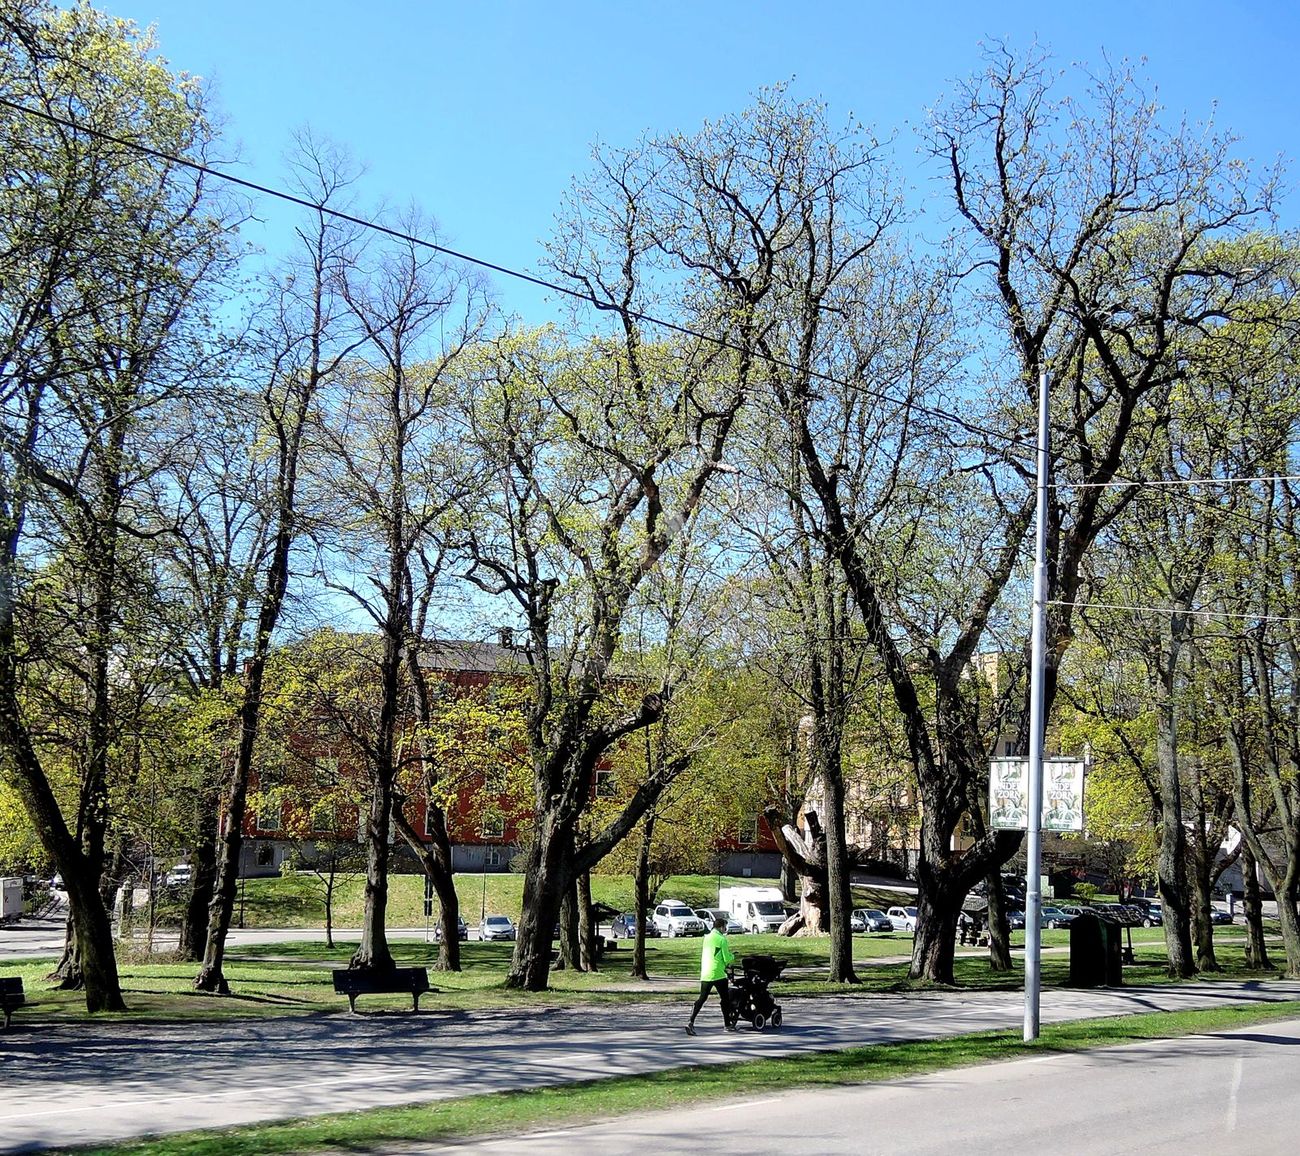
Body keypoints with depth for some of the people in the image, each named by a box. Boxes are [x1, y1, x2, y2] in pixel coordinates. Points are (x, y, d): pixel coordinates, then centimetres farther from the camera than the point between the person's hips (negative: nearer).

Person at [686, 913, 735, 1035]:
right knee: (724, 999, 10)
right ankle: (728, 1024, 18)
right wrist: (732, 957, 13)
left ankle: (691, 1022, -12)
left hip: (705, 974, 5)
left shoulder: (706, 938, 11)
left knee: (702, 998, 3)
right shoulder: (722, 939, -8)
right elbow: (727, 959, -10)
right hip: (718, 974, -5)